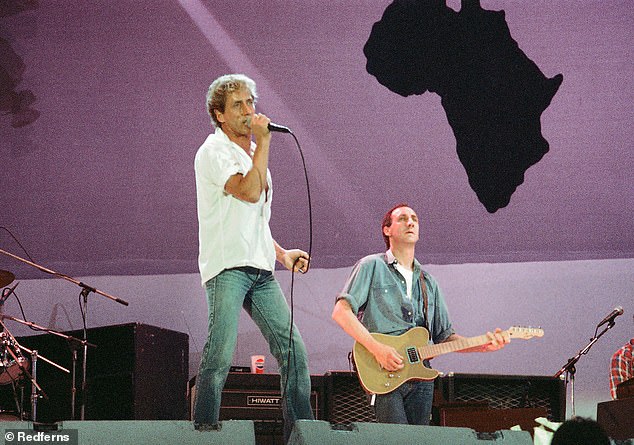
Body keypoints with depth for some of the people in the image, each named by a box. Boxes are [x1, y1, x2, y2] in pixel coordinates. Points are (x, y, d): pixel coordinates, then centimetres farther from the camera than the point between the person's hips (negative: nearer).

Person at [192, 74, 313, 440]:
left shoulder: (251, 154, 22)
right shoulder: (215, 150, -4)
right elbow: (249, 191, -20)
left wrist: (282, 254, 20)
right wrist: (263, 141, -11)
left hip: (260, 271, 8)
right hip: (227, 268, -8)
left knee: (294, 350, 3)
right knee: (220, 356, -18)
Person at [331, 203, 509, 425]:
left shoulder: (428, 282, 22)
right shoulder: (372, 267, 4)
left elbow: (444, 336, 20)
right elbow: (341, 311, -6)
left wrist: (484, 345, 3)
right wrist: (376, 348, -18)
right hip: (384, 375, -6)